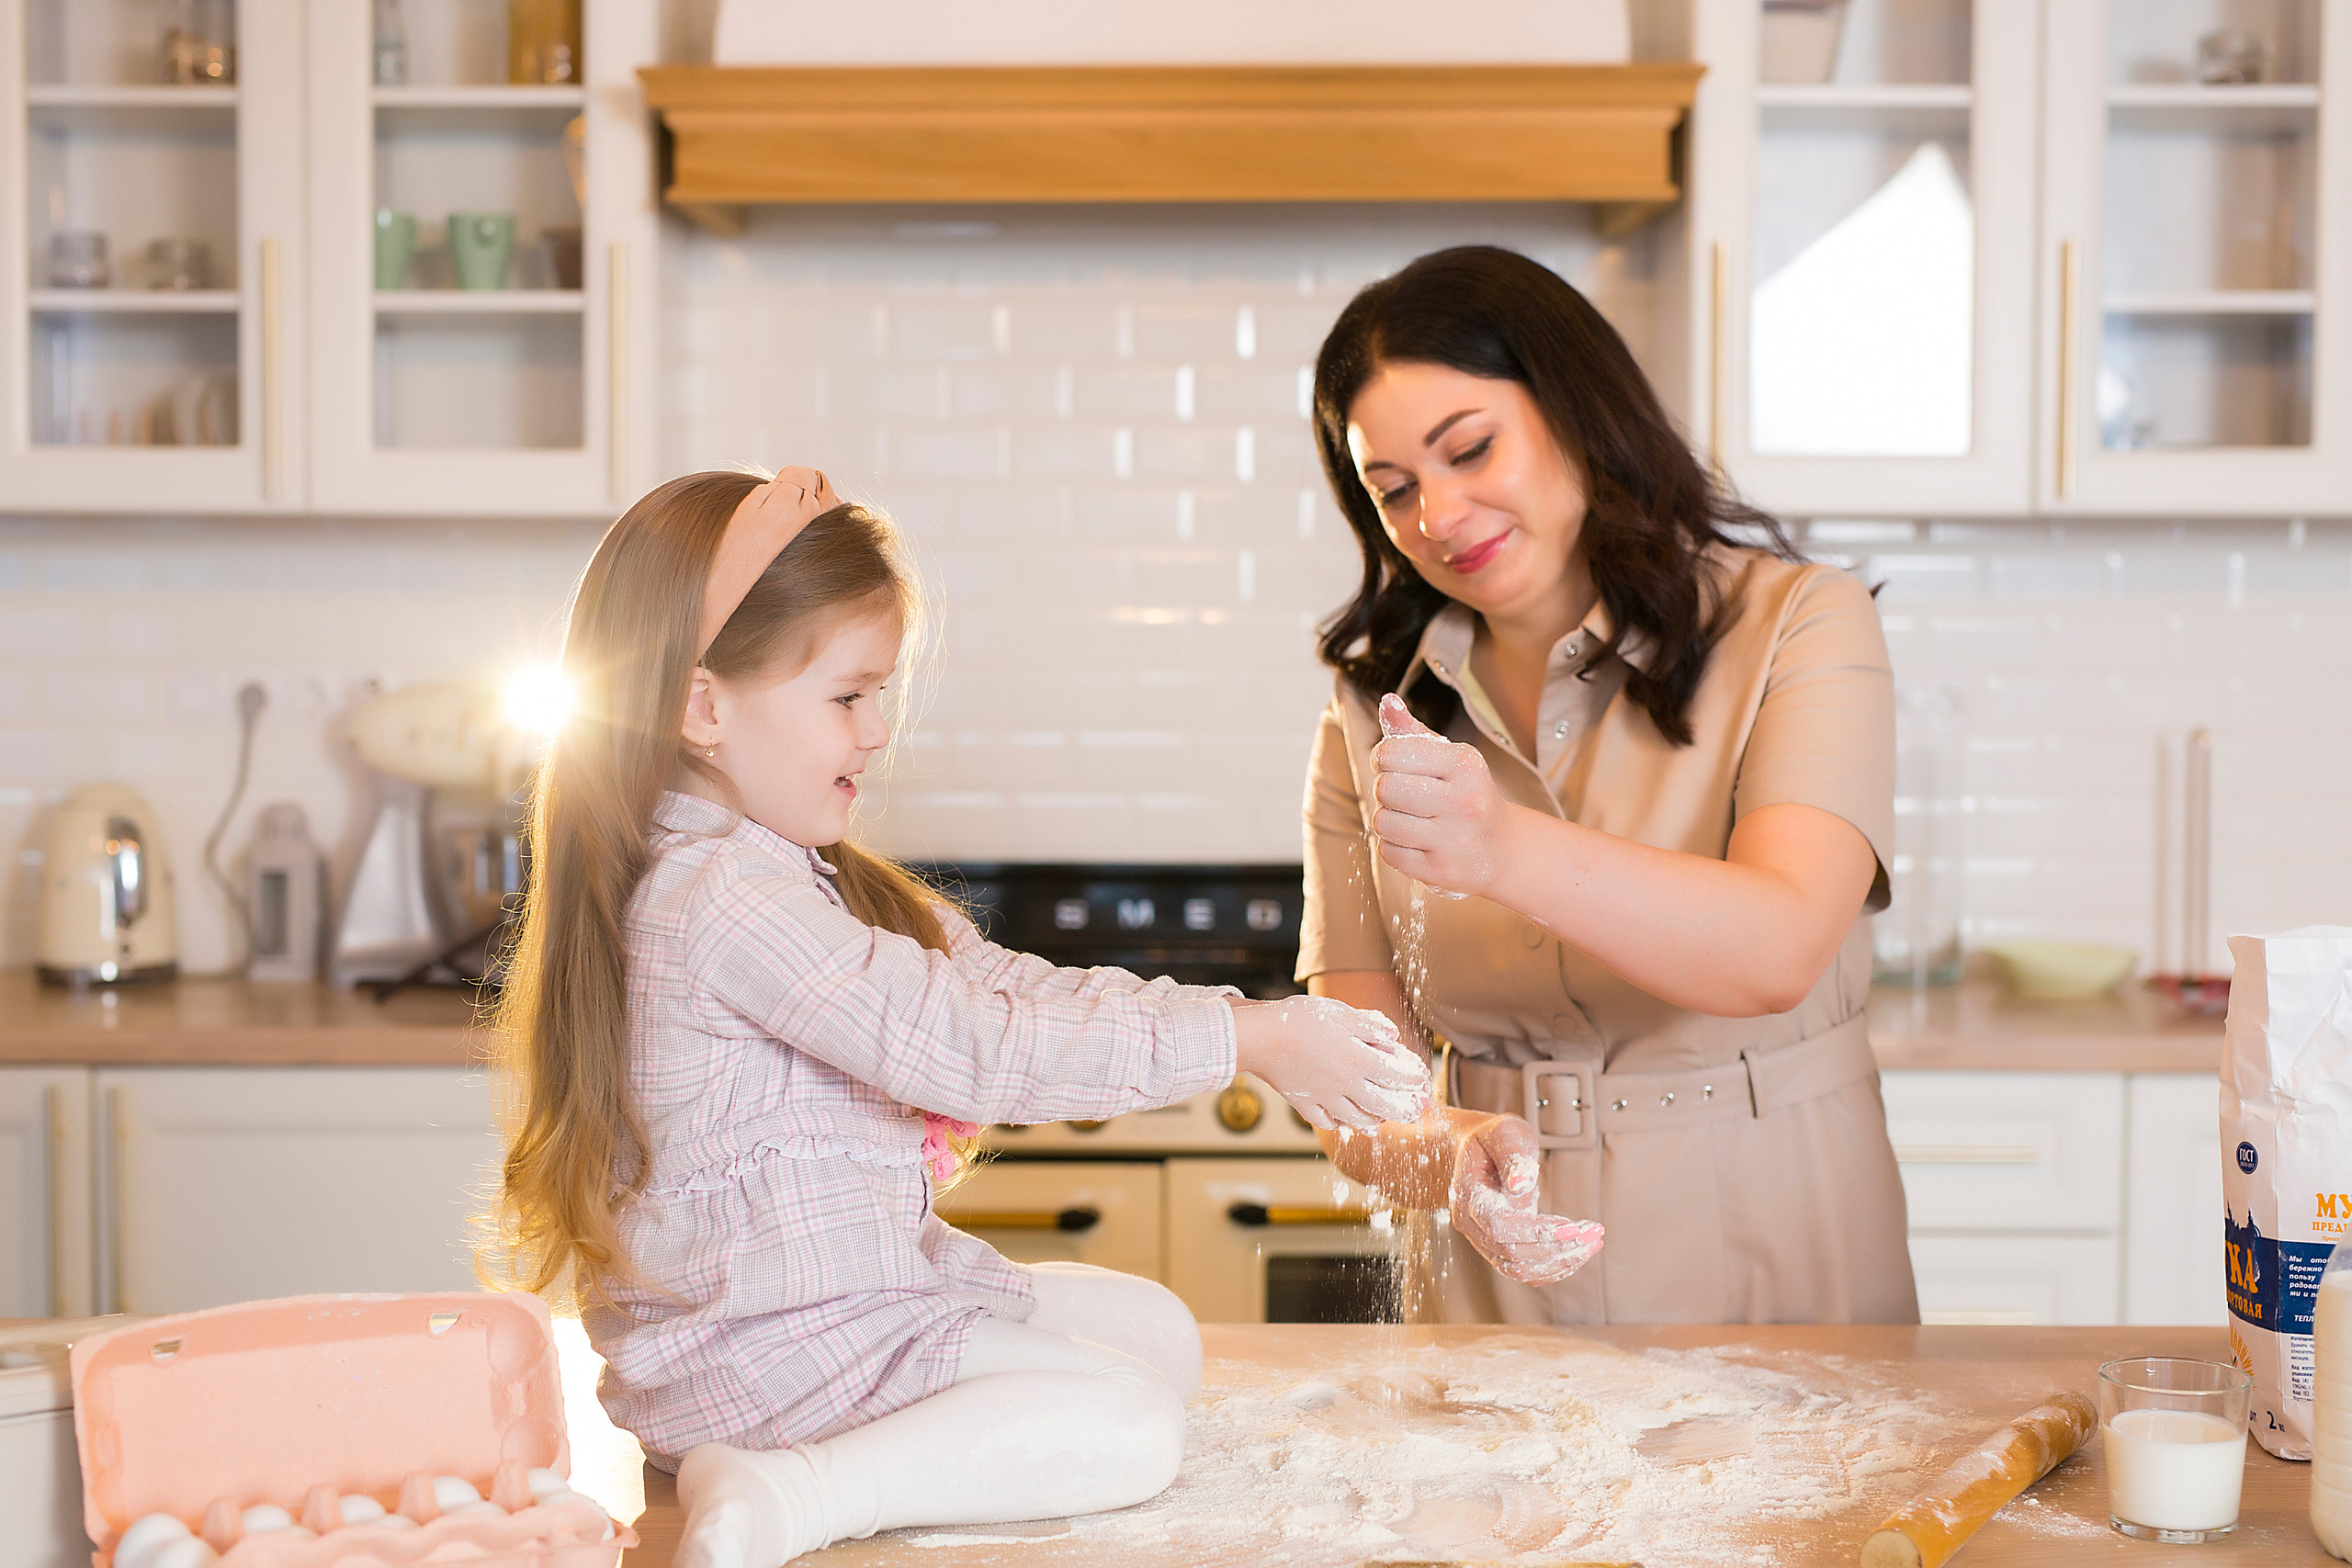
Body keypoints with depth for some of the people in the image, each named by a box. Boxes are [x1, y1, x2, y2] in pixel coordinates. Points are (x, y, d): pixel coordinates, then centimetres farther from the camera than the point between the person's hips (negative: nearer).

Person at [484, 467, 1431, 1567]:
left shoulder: (796, 878, 12)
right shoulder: (723, 900, -23)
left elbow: (1006, 985, 7)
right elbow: (970, 1050, -25)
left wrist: (1262, 1027, -4)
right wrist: (1245, 1045, -21)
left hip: (863, 1285, 10)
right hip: (757, 1344, -10)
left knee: (1156, 1326, 15)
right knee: (1131, 1421, -14)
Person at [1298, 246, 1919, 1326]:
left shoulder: (1796, 622, -3)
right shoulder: (1373, 714, 7)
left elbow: (1775, 952, -19)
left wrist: (1504, 848, -33)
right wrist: (1450, 1153, -20)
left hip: (1780, 1274, -4)